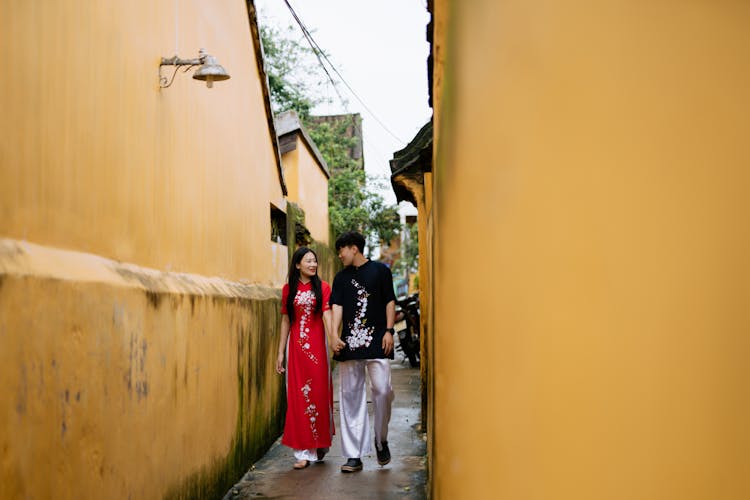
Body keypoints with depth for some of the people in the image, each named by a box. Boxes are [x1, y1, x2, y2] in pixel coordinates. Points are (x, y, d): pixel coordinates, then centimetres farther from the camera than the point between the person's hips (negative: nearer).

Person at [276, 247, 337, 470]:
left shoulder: (322, 287, 1)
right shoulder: (289, 289, 8)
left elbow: (327, 315, -12)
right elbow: (285, 321, 10)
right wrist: (280, 352, 8)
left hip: (317, 346, -2)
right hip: (296, 347, 2)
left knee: (319, 393, 4)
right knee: (298, 396, 0)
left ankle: (320, 444, 23)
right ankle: (304, 452, 4)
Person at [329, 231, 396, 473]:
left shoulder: (380, 271, 7)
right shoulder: (341, 277, 15)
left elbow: (390, 302, 6)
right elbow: (337, 306, 5)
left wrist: (389, 330, -5)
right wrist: (334, 336, -8)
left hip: (377, 340, -3)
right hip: (349, 343, 3)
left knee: (382, 390, -11)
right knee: (350, 396, 2)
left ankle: (381, 441, 14)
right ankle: (354, 455, 8)